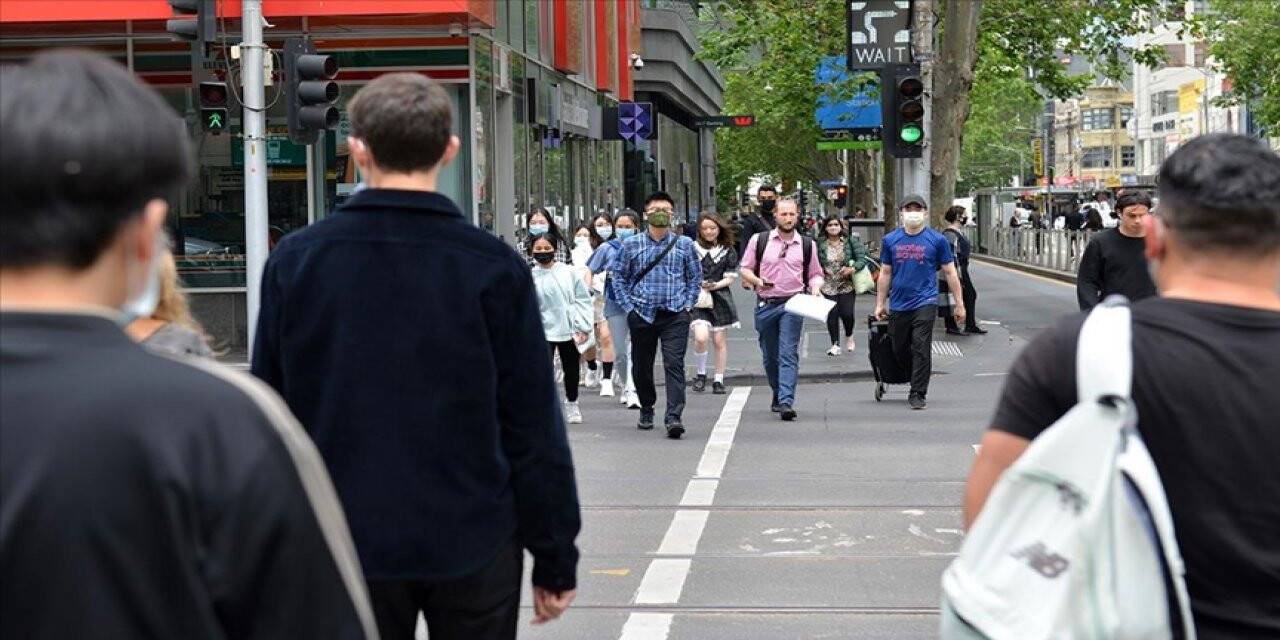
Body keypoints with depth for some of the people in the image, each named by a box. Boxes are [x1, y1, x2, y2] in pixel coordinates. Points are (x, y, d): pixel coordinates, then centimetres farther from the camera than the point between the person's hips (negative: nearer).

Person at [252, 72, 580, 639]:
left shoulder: (294, 260, -4)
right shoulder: (494, 267, -9)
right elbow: (534, 427, -7)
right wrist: (555, 560, 2)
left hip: (347, 549, 1)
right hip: (473, 547, -1)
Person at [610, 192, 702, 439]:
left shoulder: (684, 244, 6)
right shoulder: (631, 245, 5)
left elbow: (695, 277, 12)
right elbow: (618, 277, 9)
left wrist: (687, 305, 2)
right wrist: (628, 306, 0)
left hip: (675, 315, -1)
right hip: (642, 314, 1)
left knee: (674, 364, -12)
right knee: (641, 366, 10)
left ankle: (674, 417, -18)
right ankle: (646, 411, 29)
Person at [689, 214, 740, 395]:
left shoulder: (728, 251, 7)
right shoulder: (692, 249, 4)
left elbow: (731, 277, 5)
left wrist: (716, 285, -12)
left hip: (720, 298, 2)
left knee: (719, 340, 4)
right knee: (701, 337, -19)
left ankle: (718, 380, 16)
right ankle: (701, 374, 3)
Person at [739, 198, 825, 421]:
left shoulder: (806, 244, 7)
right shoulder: (759, 240, 5)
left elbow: (815, 274, 15)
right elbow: (745, 269, 9)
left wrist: (815, 287, -6)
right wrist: (758, 281, -11)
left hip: (793, 304, -1)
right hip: (765, 304, 2)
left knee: (788, 354, -12)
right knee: (770, 356, 11)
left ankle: (786, 402, -20)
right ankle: (778, 394, 32)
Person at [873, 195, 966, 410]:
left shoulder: (937, 240, 0)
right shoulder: (890, 240, 6)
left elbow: (950, 273, 4)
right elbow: (885, 273, 14)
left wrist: (959, 304, 3)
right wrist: (880, 303, 12)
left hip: (925, 303, -3)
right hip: (898, 304, 3)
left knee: (921, 350, -7)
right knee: (900, 350, 11)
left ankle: (918, 395, -1)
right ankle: (917, 381, 33)